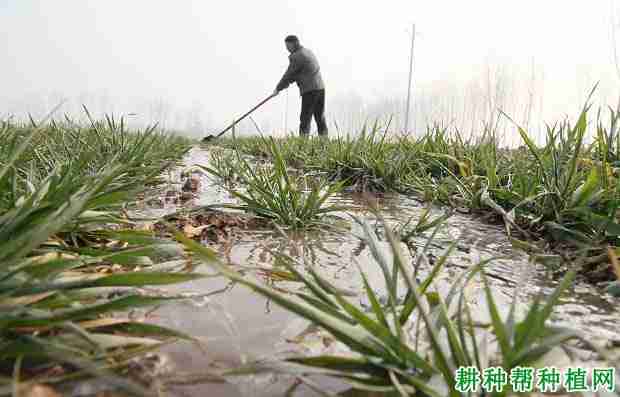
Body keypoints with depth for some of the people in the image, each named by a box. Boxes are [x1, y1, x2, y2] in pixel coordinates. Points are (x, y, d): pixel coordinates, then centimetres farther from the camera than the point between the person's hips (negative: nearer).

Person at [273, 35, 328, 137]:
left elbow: (289, 74, -5)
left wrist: (278, 88, 5)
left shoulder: (296, 56, -8)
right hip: (320, 88, 9)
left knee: (305, 118, -7)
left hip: (310, 90, -9)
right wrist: (288, 82, 17)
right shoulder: (308, 52, 20)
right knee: (320, 118, 9)